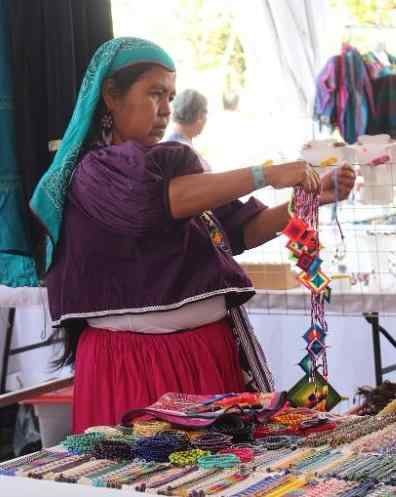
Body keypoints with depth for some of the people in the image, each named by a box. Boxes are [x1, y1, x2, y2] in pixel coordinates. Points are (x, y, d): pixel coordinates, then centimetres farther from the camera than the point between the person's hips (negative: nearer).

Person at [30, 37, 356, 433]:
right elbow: (165, 200, -26)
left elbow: (242, 231, 14)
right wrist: (266, 176, -25)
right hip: (137, 361, -6)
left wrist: (311, 197, 1)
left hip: (213, 349, 6)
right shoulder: (92, 173, -8)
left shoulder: (173, 162, 12)